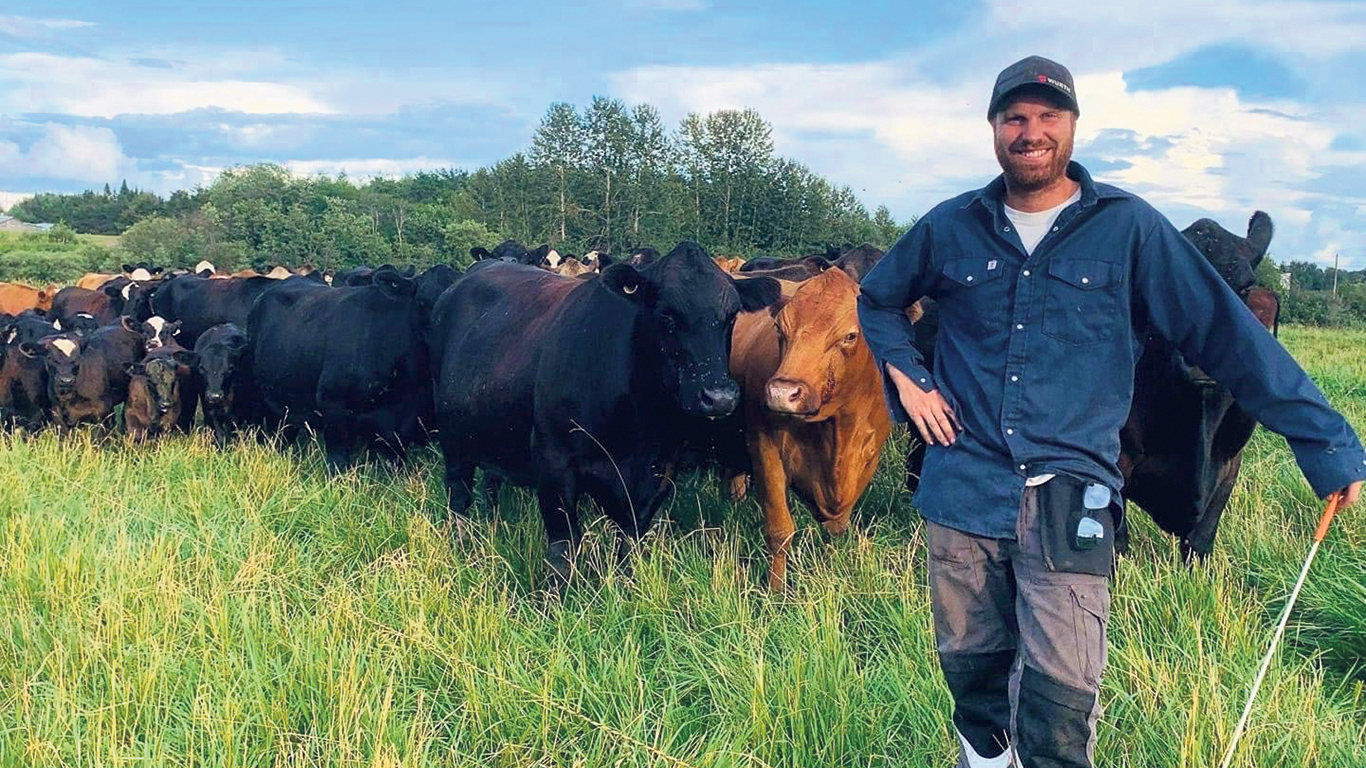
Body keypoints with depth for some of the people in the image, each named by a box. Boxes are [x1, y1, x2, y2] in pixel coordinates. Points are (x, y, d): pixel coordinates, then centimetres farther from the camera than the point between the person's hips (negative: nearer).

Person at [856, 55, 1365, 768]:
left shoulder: (1127, 227, -1)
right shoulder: (952, 227, 6)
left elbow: (1227, 334, -1)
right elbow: (878, 300, 24)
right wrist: (906, 376, 7)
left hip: (1068, 498, -2)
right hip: (963, 488, 3)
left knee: (1063, 693, -11)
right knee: (971, 667, 13)